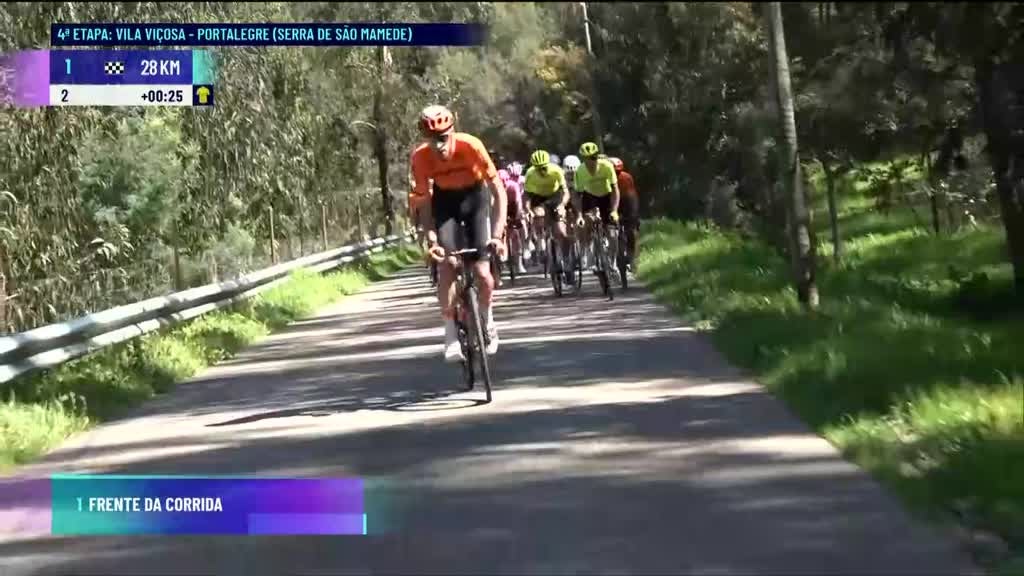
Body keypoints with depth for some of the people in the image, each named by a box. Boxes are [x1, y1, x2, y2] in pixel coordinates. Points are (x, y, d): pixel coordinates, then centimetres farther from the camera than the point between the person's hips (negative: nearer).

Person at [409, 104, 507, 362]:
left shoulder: (471, 146, -32)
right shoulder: (420, 157, -27)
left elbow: (498, 190, -27)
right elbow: (424, 200, -16)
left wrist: (498, 234, -34)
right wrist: (431, 237, -28)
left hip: (475, 198, -1)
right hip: (445, 200, 1)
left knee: (482, 272, -10)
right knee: (446, 265, -18)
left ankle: (487, 320, 19)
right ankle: (451, 334, -7)